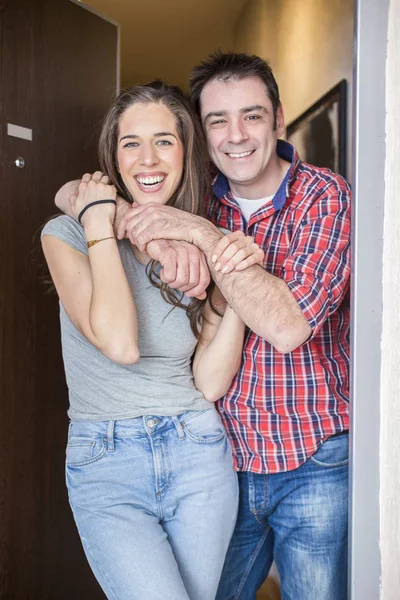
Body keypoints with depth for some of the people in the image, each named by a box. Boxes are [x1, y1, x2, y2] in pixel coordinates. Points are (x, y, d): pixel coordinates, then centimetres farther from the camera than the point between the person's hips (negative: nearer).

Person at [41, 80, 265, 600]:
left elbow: (210, 381, -1)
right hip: (106, 465, -3)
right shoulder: (67, 234, -5)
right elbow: (120, 343, -21)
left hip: (198, 456, 3)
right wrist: (101, 224, -15)